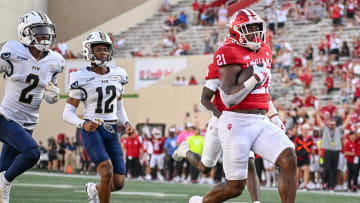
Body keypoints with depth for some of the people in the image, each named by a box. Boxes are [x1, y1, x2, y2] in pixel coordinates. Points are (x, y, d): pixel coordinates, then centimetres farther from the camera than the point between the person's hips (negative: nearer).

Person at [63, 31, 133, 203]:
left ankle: (94, 189, 32)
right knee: (107, 172, -26)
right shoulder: (81, 79, -8)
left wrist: (126, 124, 0)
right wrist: (84, 124, -24)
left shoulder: (118, 76, 7)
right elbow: (67, 113, -5)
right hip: (91, 131, -5)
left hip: (111, 132, 5)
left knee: (118, 183, -1)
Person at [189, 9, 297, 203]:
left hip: (261, 122, 7)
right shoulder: (230, 54, -11)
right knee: (235, 187, 1)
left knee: (289, 158, -16)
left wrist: (275, 116, 21)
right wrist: (254, 79, -26)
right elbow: (228, 98, -18)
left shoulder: (264, 52, 13)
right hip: (237, 123, -7)